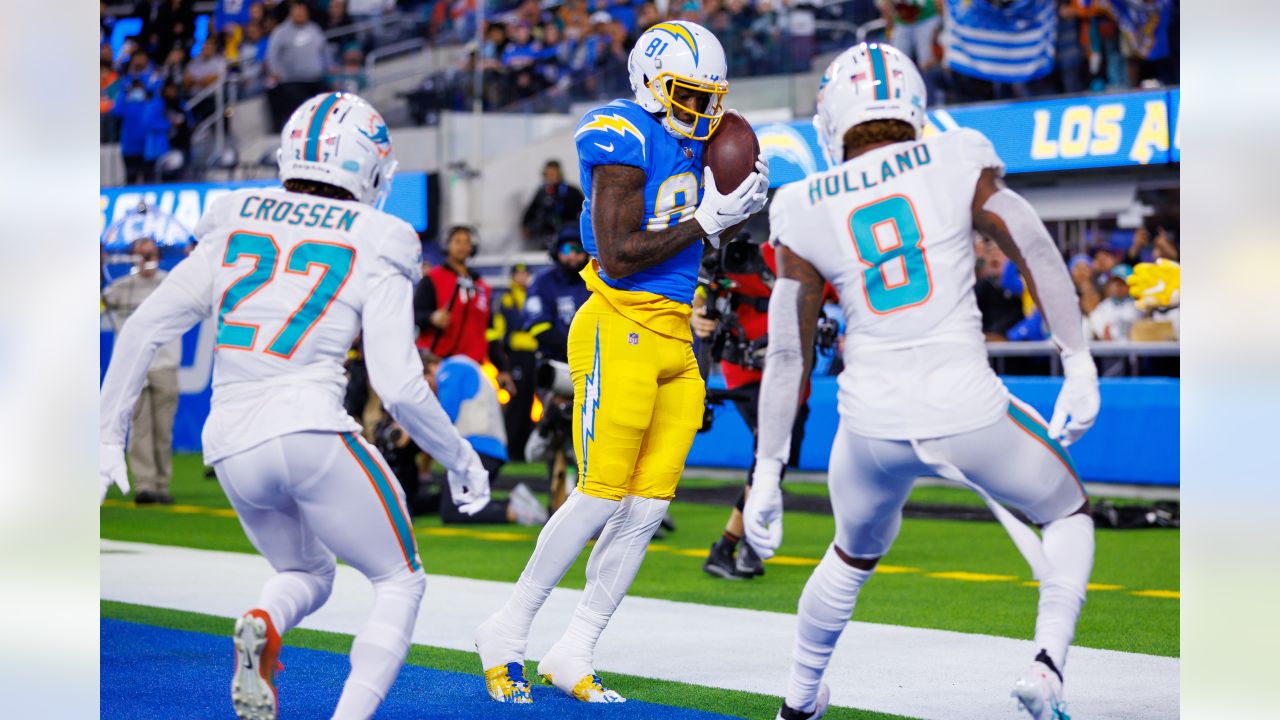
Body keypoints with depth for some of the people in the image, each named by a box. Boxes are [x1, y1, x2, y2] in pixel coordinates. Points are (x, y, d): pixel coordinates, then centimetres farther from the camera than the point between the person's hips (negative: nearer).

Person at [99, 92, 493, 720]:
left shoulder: (234, 228, 12)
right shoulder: (375, 251, 1)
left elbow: (143, 330, 11)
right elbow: (400, 389, -6)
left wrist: (109, 437, 19)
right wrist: (462, 460, 9)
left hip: (232, 447, 5)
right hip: (311, 431, -5)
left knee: (307, 573, 28)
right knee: (399, 584, 14)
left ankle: (262, 624, -7)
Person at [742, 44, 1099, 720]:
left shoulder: (806, 210, 3)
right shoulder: (959, 164, -1)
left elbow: (787, 354, 6)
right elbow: (1039, 257, 0)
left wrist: (767, 474, 11)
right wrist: (1080, 367, 8)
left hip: (873, 422, 2)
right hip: (967, 409, -2)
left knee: (854, 555, 31)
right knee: (1068, 513, 24)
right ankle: (1047, 661, 3)